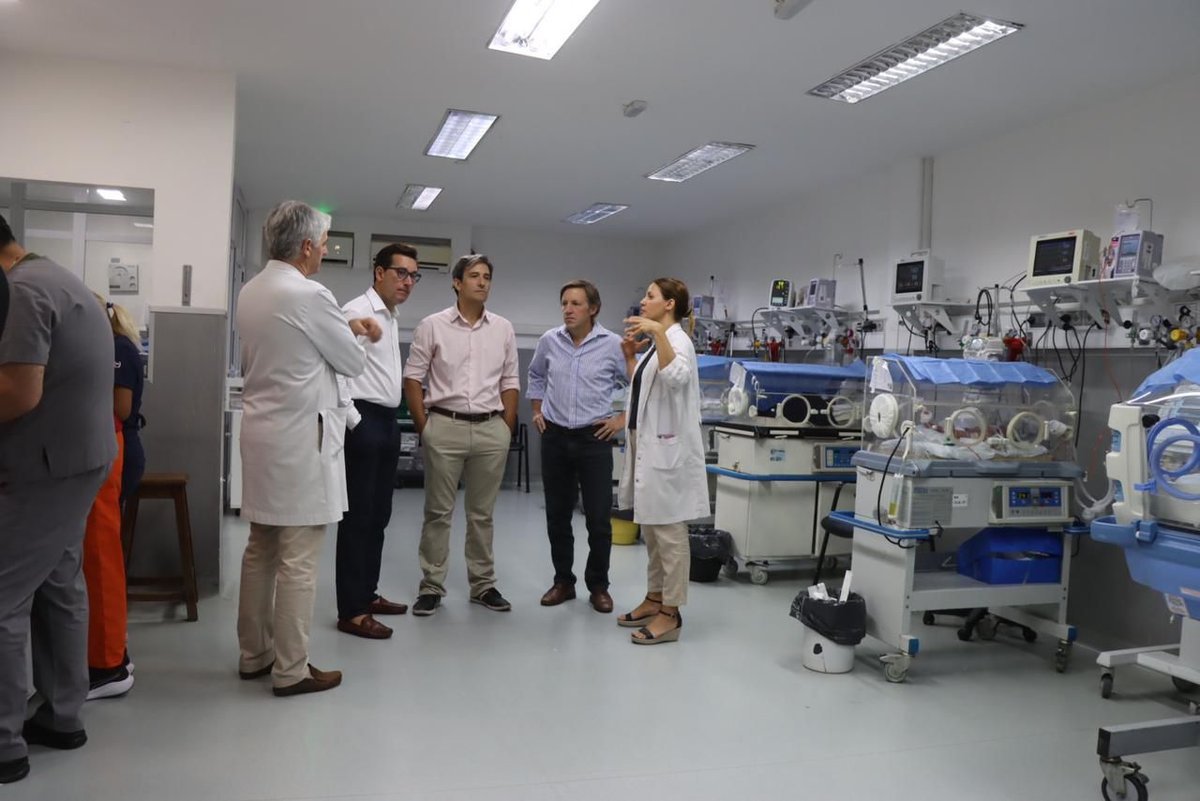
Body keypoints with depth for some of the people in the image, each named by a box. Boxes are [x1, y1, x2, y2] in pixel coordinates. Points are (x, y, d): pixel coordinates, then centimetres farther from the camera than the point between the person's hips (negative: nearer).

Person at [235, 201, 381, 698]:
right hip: (301, 438, -9)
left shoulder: (251, 291, 10)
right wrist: (353, 337, 14)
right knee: (298, 560, -2)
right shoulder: (309, 296, -17)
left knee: (261, 549, 15)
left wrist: (345, 328, 20)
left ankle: (253, 654, 26)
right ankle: (291, 670, 7)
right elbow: (353, 362, -6)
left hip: (262, 432, 9)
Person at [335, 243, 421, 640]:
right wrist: (353, 421, -18)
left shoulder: (391, 317, 17)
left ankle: (367, 594, 27)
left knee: (378, 516, 15)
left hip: (387, 422, 9)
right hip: (364, 423, -9)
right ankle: (351, 611, 3)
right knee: (357, 517, -4)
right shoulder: (357, 311, -12)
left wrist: (390, 419, 14)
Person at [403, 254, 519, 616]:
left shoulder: (503, 329, 8)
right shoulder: (432, 326, -1)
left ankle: (483, 584, 21)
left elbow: (510, 382, 11)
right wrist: (424, 426, -3)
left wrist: (507, 429, 5)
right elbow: (412, 378, 1)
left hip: (491, 428, 2)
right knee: (438, 512, 5)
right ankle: (431, 586, 14)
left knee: (482, 513, 11)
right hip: (445, 426, -2)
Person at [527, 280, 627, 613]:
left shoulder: (613, 345, -7)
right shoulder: (549, 341, 3)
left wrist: (623, 420, -2)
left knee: (599, 518, 0)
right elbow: (535, 375, 23)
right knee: (557, 516, 9)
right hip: (554, 438, 3)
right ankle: (563, 581, 24)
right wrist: (536, 411, 16)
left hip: (594, 439, -3)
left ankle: (598, 586, 16)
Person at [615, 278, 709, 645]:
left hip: (667, 447, -10)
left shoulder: (677, 339, -11)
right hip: (647, 446, 10)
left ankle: (671, 614, 3)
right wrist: (630, 357, 15)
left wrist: (659, 333, -36)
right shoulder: (656, 344, 17)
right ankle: (655, 599, 26)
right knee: (651, 529, 15)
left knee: (669, 532, -4)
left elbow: (676, 377, -33)